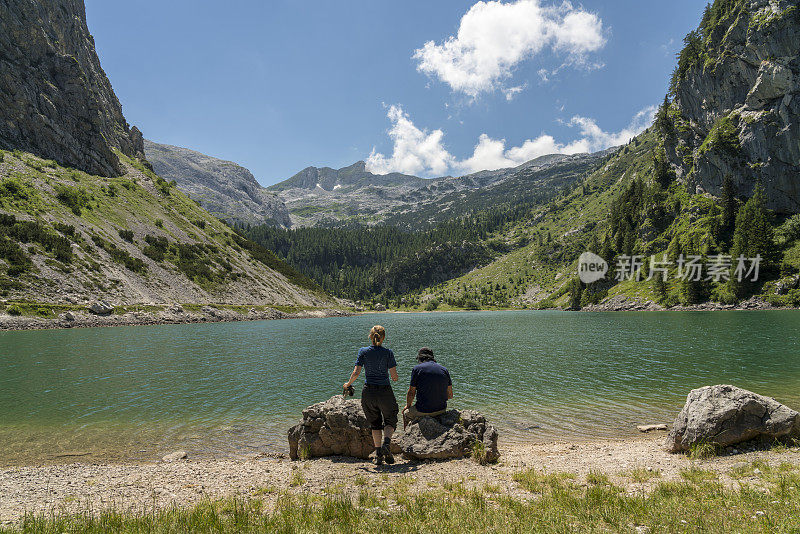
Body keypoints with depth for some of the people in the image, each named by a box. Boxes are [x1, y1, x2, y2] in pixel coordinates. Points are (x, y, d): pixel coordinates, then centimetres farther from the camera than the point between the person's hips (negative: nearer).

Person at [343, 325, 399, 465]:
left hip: (368, 392, 2)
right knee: (390, 421, 16)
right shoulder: (388, 353, -5)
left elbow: (356, 372, -8)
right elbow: (394, 376, -8)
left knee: (375, 424, 17)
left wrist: (348, 384, 9)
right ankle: (386, 443, -12)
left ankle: (378, 454, 7)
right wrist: (395, 377, 15)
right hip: (385, 391, -1)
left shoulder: (363, 351, -2)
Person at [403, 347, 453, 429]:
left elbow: (411, 393, -4)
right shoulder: (444, 370, 5)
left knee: (405, 413, 25)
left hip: (423, 411, -4)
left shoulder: (417, 369, -6)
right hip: (441, 410, 4)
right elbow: (450, 395, 8)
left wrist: (408, 406, 15)